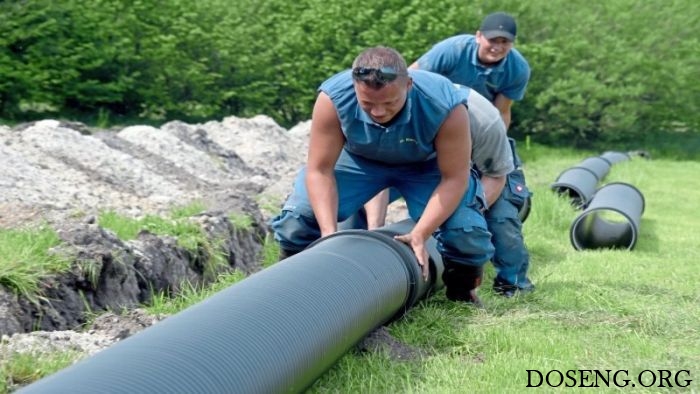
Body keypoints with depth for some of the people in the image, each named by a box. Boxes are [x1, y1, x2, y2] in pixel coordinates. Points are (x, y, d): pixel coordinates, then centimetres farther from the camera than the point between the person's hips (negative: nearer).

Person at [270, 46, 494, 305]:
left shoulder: (446, 106, -38)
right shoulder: (333, 98, -35)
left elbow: (454, 178, -28)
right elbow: (319, 170, -26)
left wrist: (420, 235, -36)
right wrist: (329, 233, -35)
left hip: (425, 166, -1)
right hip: (357, 160, 1)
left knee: (467, 233, -20)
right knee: (296, 216, -16)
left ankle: (461, 292, 13)